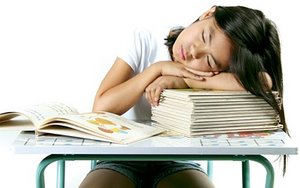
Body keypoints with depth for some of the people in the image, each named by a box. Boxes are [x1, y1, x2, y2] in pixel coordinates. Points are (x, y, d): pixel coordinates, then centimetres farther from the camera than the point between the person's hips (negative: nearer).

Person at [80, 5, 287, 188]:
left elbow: (264, 81, -35)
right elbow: (101, 107, -13)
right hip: (123, 158, 1)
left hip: (178, 163, 0)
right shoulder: (145, 42, -8)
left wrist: (184, 81, -29)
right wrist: (157, 69, -21)